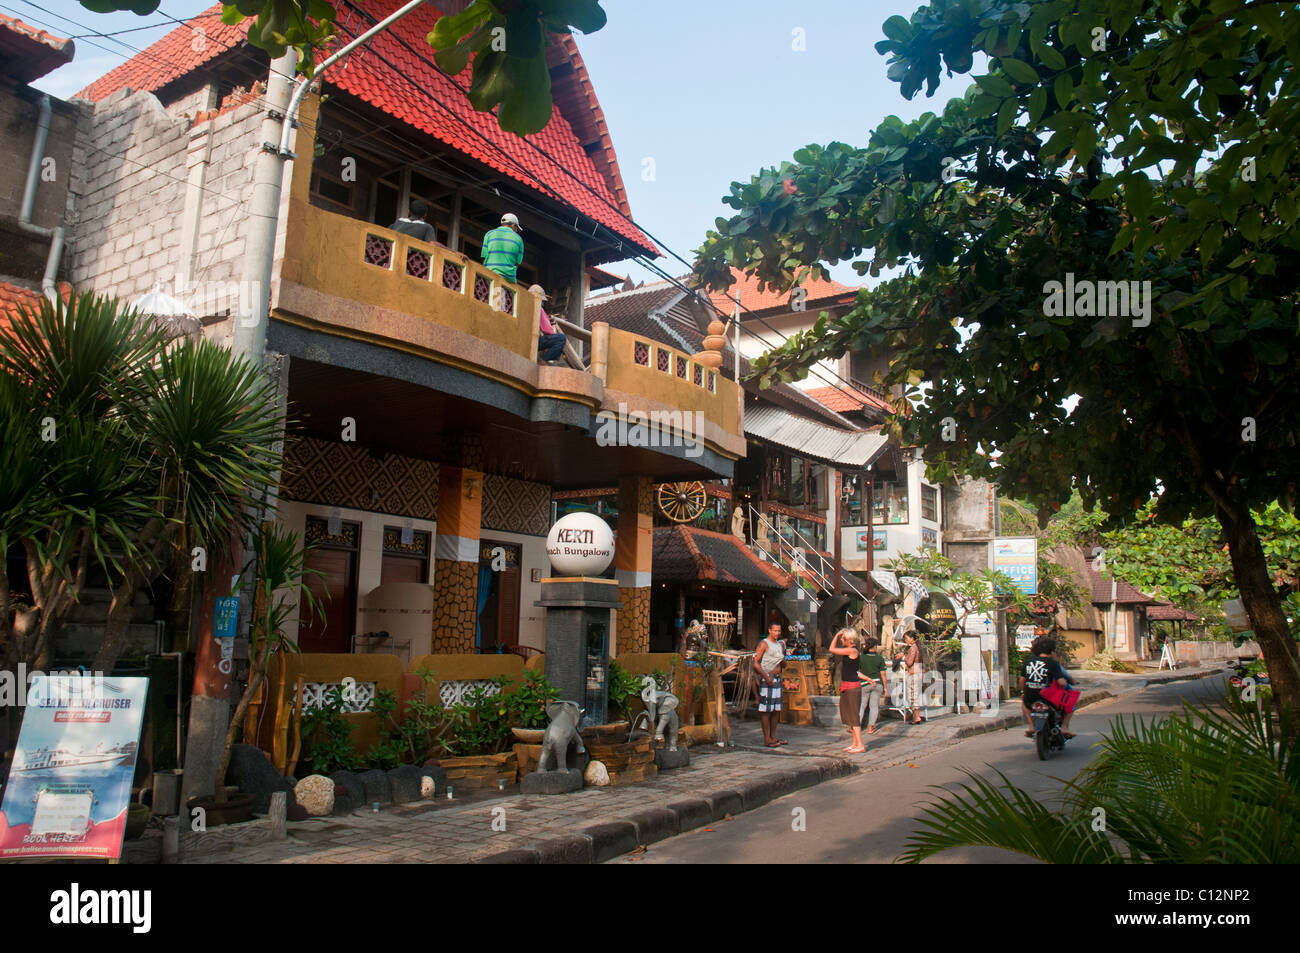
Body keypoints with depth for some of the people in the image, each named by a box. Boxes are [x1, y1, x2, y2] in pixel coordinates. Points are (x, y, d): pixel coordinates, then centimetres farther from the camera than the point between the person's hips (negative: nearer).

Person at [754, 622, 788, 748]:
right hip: (766, 679, -8)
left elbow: (784, 665, 22)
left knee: (777, 709, 9)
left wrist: (782, 660, -2)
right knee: (766, 709, -5)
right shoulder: (764, 644, -6)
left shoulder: (781, 644, 16)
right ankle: (766, 739, -3)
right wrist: (766, 677, -20)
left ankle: (773, 736, 17)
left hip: (777, 679, 8)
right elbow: (756, 663, -13)